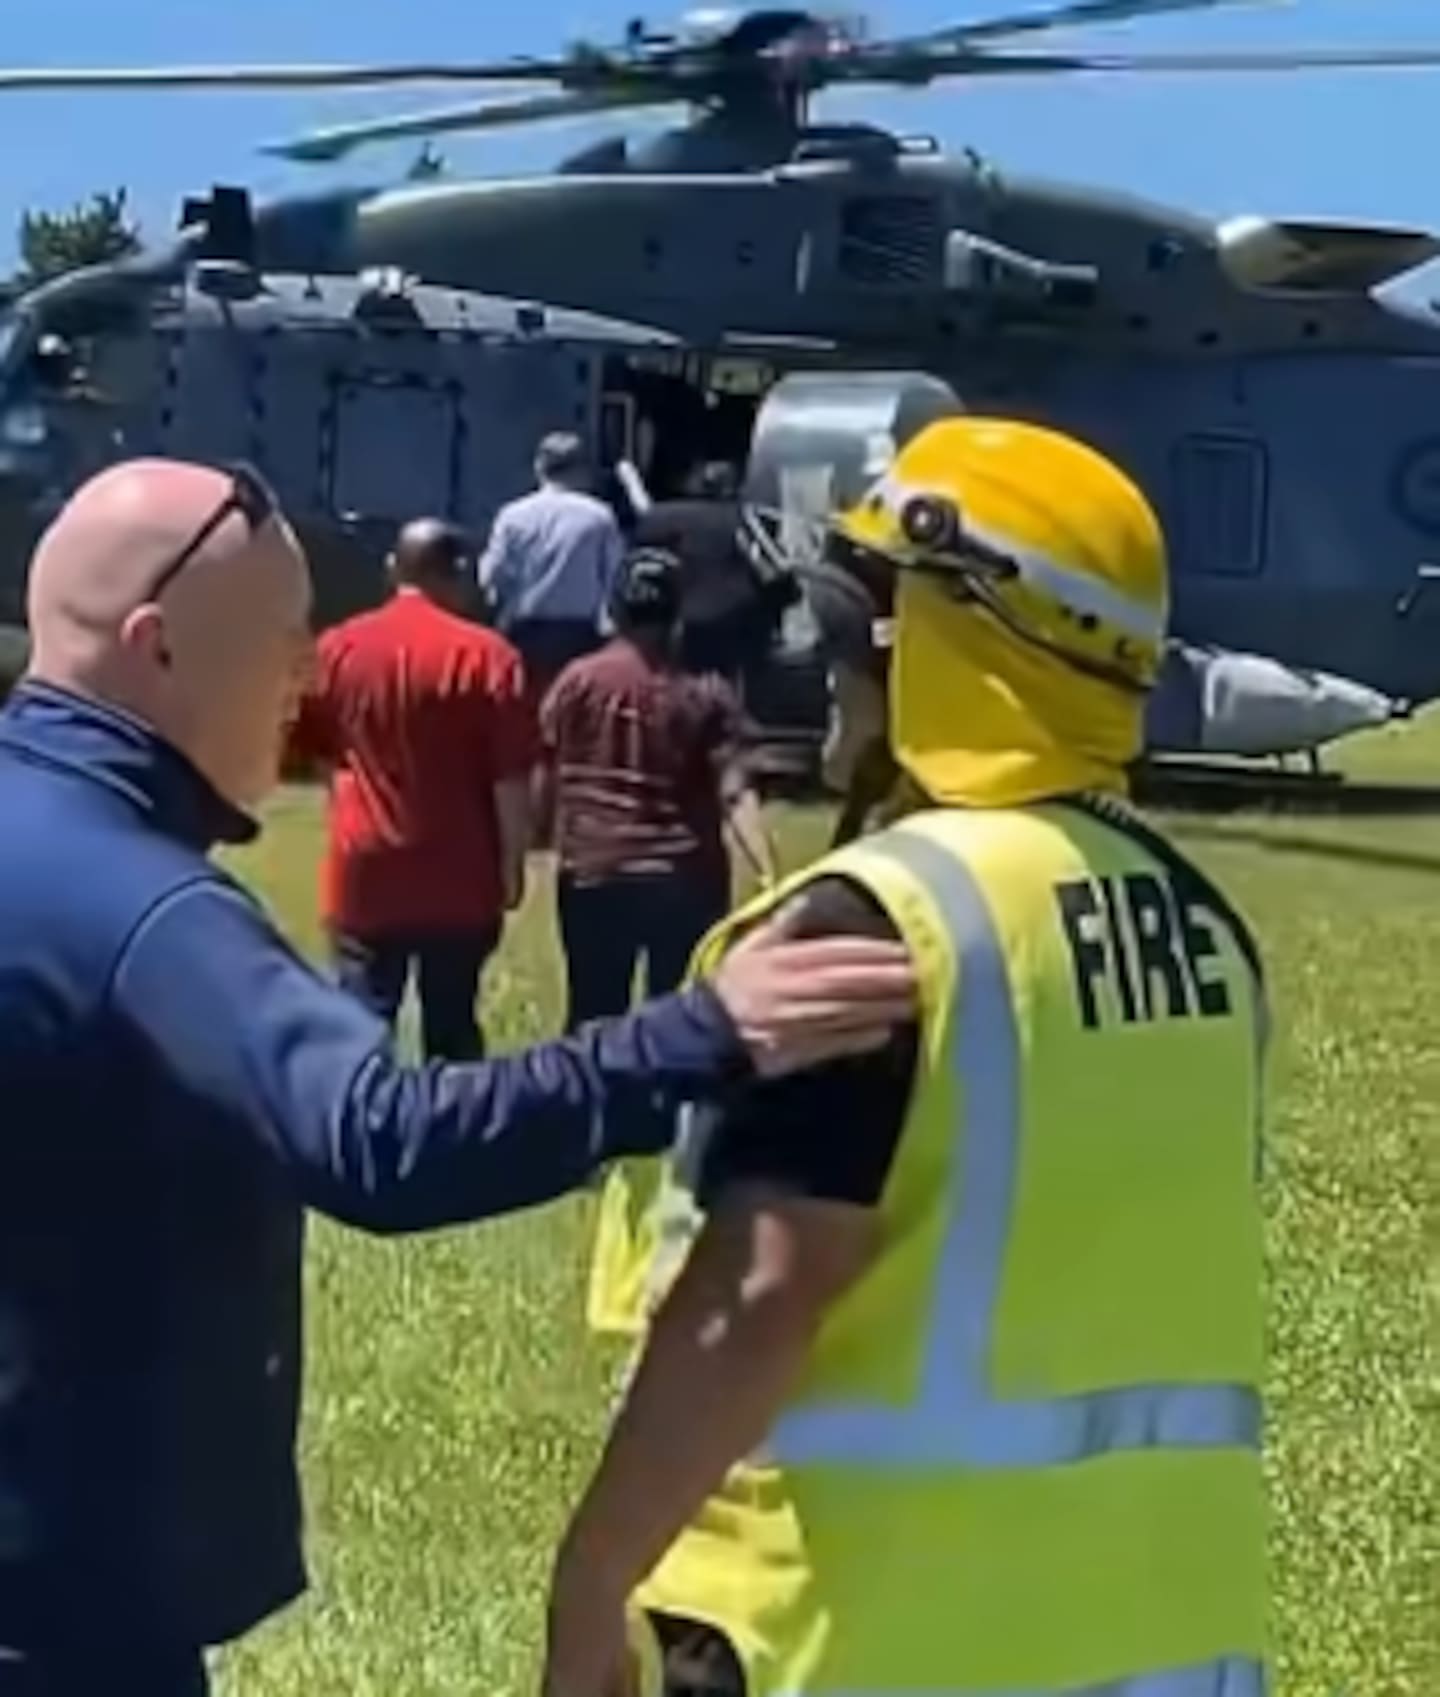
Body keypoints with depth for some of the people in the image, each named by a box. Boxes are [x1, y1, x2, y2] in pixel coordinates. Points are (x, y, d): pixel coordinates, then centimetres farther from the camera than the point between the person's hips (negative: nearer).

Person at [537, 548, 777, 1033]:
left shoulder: (577, 682, -1)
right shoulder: (706, 695, -4)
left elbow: (545, 781, 1)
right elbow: (736, 794, -13)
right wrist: (770, 876, -17)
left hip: (591, 875, 1)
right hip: (684, 880, -1)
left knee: (594, 1016, 9)